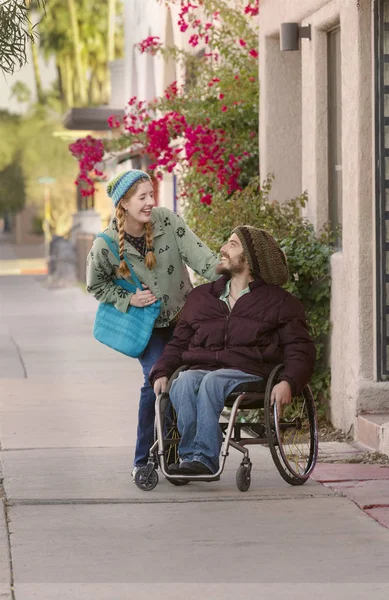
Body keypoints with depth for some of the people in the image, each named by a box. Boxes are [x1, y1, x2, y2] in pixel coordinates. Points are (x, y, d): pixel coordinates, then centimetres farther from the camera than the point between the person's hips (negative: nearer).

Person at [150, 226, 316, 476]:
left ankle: (202, 457, -43)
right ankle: (194, 458, -41)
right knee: (184, 383, -33)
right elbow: (178, 343, 26)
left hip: (247, 374, -3)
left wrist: (288, 383, -14)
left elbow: (300, 351, 6)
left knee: (211, 383, -37)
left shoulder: (280, 303, 14)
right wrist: (161, 373, 7)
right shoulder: (200, 296, 27)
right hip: (201, 369, 3)